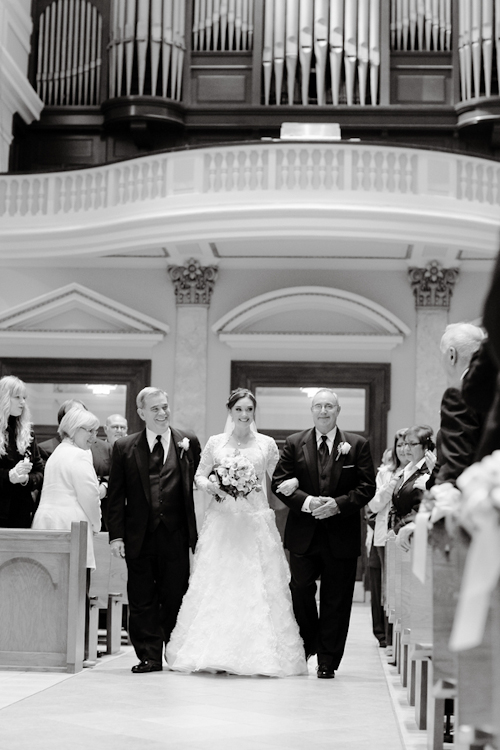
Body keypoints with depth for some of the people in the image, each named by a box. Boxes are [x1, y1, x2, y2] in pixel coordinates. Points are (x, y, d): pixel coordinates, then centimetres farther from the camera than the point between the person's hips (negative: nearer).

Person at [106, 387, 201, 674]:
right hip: (139, 537, 1)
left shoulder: (188, 442, 5)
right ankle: (149, 656, 12)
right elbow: (116, 496, 4)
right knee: (142, 600, 4)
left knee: (175, 597, 6)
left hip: (176, 535, 0)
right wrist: (116, 535, -3)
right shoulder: (124, 448, 5)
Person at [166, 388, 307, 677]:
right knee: (219, 585, -4)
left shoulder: (267, 444, 6)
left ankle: (260, 655, 1)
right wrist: (211, 486, -7)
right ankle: (219, 654, 1)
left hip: (257, 523, -1)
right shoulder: (215, 442, 7)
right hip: (222, 521, 1)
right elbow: (199, 476, 12)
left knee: (257, 586, -4)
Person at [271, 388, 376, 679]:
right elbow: (280, 482, 1)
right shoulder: (295, 443, 6)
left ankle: (328, 662, 12)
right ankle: (305, 647, 25)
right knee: (301, 592, 3)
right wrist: (306, 501, -15)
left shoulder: (358, 445, 3)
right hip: (303, 534, 1)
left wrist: (338, 504, -16)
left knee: (336, 601, 4)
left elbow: (367, 487, -1)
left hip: (342, 535, -1)